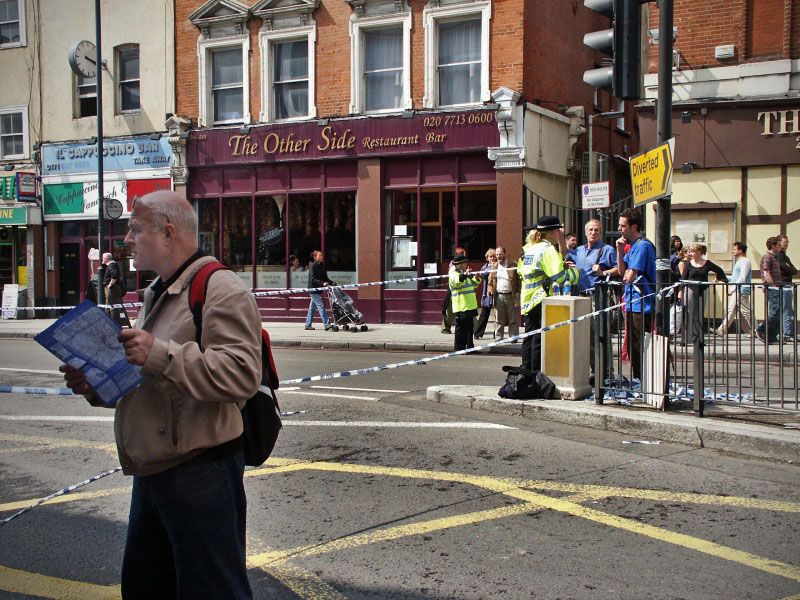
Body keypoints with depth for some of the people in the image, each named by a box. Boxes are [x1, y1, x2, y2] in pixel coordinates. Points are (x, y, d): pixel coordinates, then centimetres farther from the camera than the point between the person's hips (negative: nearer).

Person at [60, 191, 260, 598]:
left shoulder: (220, 289, -14)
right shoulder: (157, 294, 18)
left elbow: (241, 375, -27)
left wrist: (160, 354, -29)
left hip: (200, 472, -10)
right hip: (151, 472, 10)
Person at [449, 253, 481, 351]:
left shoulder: (463, 273, 21)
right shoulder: (454, 274, -8)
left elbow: (473, 285, 33)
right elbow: (457, 282, -31)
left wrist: (476, 279, 15)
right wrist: (464, 275, -46)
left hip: (469, 306, 9)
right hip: (461, 307, -9)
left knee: (469, 328, 14)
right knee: (461, 328, -6)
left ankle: (469, 347, 21)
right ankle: (459, 348, -3)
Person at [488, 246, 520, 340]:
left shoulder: (513, 265, 1)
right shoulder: (494, 267, 13)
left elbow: (518, 280, -1)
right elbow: (490, 282, 15)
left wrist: (518, 294, -10)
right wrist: (491, 291, -4)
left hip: (511, 296, -3)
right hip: (498, 296, 3)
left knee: (513, 319, 2)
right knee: (498, 320, 4)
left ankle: (513, 337, 9)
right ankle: (498, 338, 9)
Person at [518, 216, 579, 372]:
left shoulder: (527, 248, 13)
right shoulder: (548, 249, -13)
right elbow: (559, 276, -20)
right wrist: (574, 271, -3)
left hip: (527, 300, 8)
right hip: (542, 300, -8)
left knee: (530, 337, 14)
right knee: (540, 338, -4)